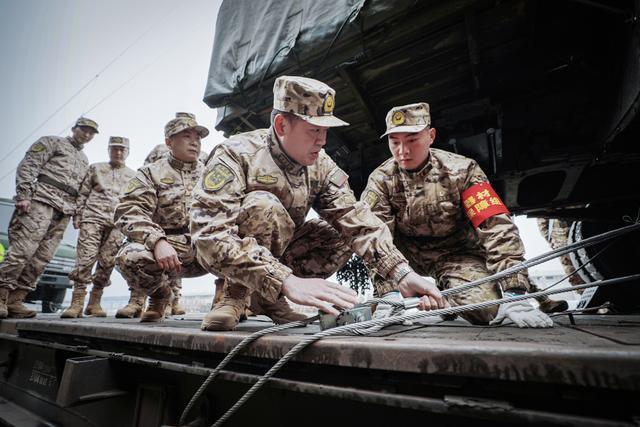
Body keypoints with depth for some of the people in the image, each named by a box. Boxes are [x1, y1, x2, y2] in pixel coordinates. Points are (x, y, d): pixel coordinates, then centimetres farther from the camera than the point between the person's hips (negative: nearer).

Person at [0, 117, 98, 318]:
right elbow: (27, 166, -1)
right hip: (42, 200, -5)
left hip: (65, 211, 5)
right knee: (22, 250, -13)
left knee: (42, 258, -1)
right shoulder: (52, 142, 11)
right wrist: (23, 195, -13)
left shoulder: (85, 161, 28)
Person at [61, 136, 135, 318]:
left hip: (117, 223, 1)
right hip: (93, 218, 0)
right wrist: (78, 216, 4)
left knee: (107, 261, -1)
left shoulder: (133, 176, 17)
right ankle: (77, 303, -6)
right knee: (86, 257, -10)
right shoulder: (96, 168, 16)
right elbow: (82, 194, 13)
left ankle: (94, 302, 9)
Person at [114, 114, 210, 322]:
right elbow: (129, 212, -6)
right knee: (129, 257, -31)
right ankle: (161, 295, 3)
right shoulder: (151, 173, 9)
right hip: (166, 248, 0)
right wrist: (158, 241, -25)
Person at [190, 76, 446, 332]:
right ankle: (235, 296, -12)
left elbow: (357, 221, -18)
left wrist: (403, 275, -32)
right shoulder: (236, 155, -26)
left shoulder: (321, 166, -10)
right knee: (264, 206, -33)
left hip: (278, 250, 6)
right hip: (225, 259, -5)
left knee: (344, 234, -13)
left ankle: (266, 298, -3)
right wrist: (286, 281, -46)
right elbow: (212, 234, -37)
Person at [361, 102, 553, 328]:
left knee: (484, 308, -23)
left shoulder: (461, 170, -18)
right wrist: (389, 293, -38)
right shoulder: (380, 180, -16)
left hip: (457, 253, 0)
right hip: (409, 253, 1)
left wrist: (514, 294, -31)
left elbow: (498, 227, -24)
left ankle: (446, 294, 11)